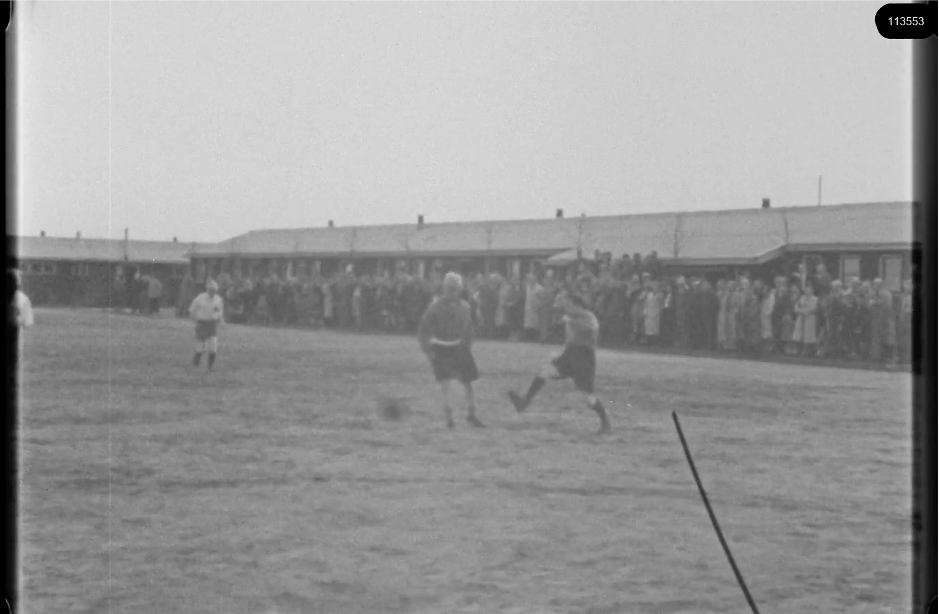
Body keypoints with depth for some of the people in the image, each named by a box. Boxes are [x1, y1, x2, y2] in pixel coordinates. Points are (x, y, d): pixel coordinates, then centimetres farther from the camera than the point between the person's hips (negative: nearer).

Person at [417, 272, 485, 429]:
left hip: (459, 347, 4)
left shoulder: (464, 307, 1)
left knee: (468, 382, 5)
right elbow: (423, 330, -5)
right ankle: (448, 417, -6)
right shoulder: (435, 307, -10)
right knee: (445, 383, -13)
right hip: (440, 349, -4)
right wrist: (428, 351, -9)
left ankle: (471, 415, 21)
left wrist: (468, 348, 11)